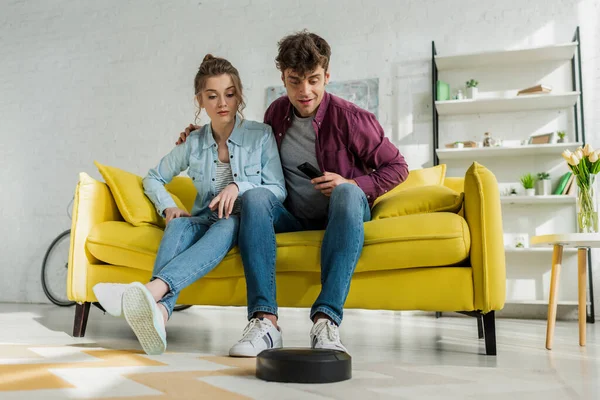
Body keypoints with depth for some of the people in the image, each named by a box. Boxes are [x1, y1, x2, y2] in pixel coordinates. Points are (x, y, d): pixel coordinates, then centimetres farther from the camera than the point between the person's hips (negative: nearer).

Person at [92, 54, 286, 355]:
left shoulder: (261, 135, 0)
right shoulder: (194, 143, 8)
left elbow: (278, 190, -2)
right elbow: (153, 178, 19)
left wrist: (239, 187, -19)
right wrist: (168, 207, -1)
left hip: (246, 221, -2)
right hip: (206, 220, 3)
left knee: (226, 226, -39)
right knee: (178, 226, -34)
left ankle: (153, 289, -60)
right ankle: (159, 312, -60)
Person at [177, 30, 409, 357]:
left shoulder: (350, 118, -9)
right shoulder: (277, 113, 4)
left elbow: (397, 167, 0)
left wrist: (356, 186, -15)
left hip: (340, 219, -3)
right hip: (293, 219, 3)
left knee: (347, 193, -35)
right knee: (255, 195, -27)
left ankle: (326, 318, -43)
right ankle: (264, 319, -37)